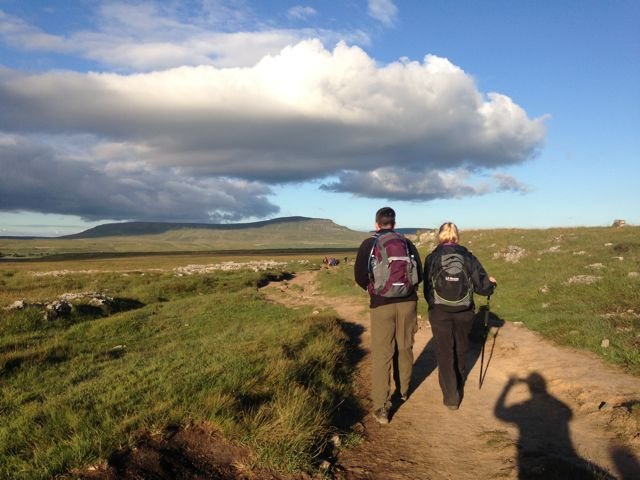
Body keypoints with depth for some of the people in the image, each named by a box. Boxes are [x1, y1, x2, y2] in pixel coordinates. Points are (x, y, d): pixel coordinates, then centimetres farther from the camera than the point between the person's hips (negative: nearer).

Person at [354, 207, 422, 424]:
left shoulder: (369, 244, 0)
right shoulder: (407, 243, 6)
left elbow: (360, 277, -4)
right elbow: (419, 275, 6)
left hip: (381, 305, -2)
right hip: (407, 303, 3)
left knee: (381, 354, 1)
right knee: (405, 348, 19)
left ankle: (381, 408, -1)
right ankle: (403, 390, 38)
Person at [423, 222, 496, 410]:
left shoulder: (432, 258, -7)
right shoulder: (468, 257, -4)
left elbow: (427, 289, -3)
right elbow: (482, 286, -5)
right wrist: (491, 283, 17)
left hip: (440, 312, -2)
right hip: (464, 312, 2)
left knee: (444, 352, 8)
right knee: (460, 350, 23)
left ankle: (451, 396, 6)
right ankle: (459, 385, 43)